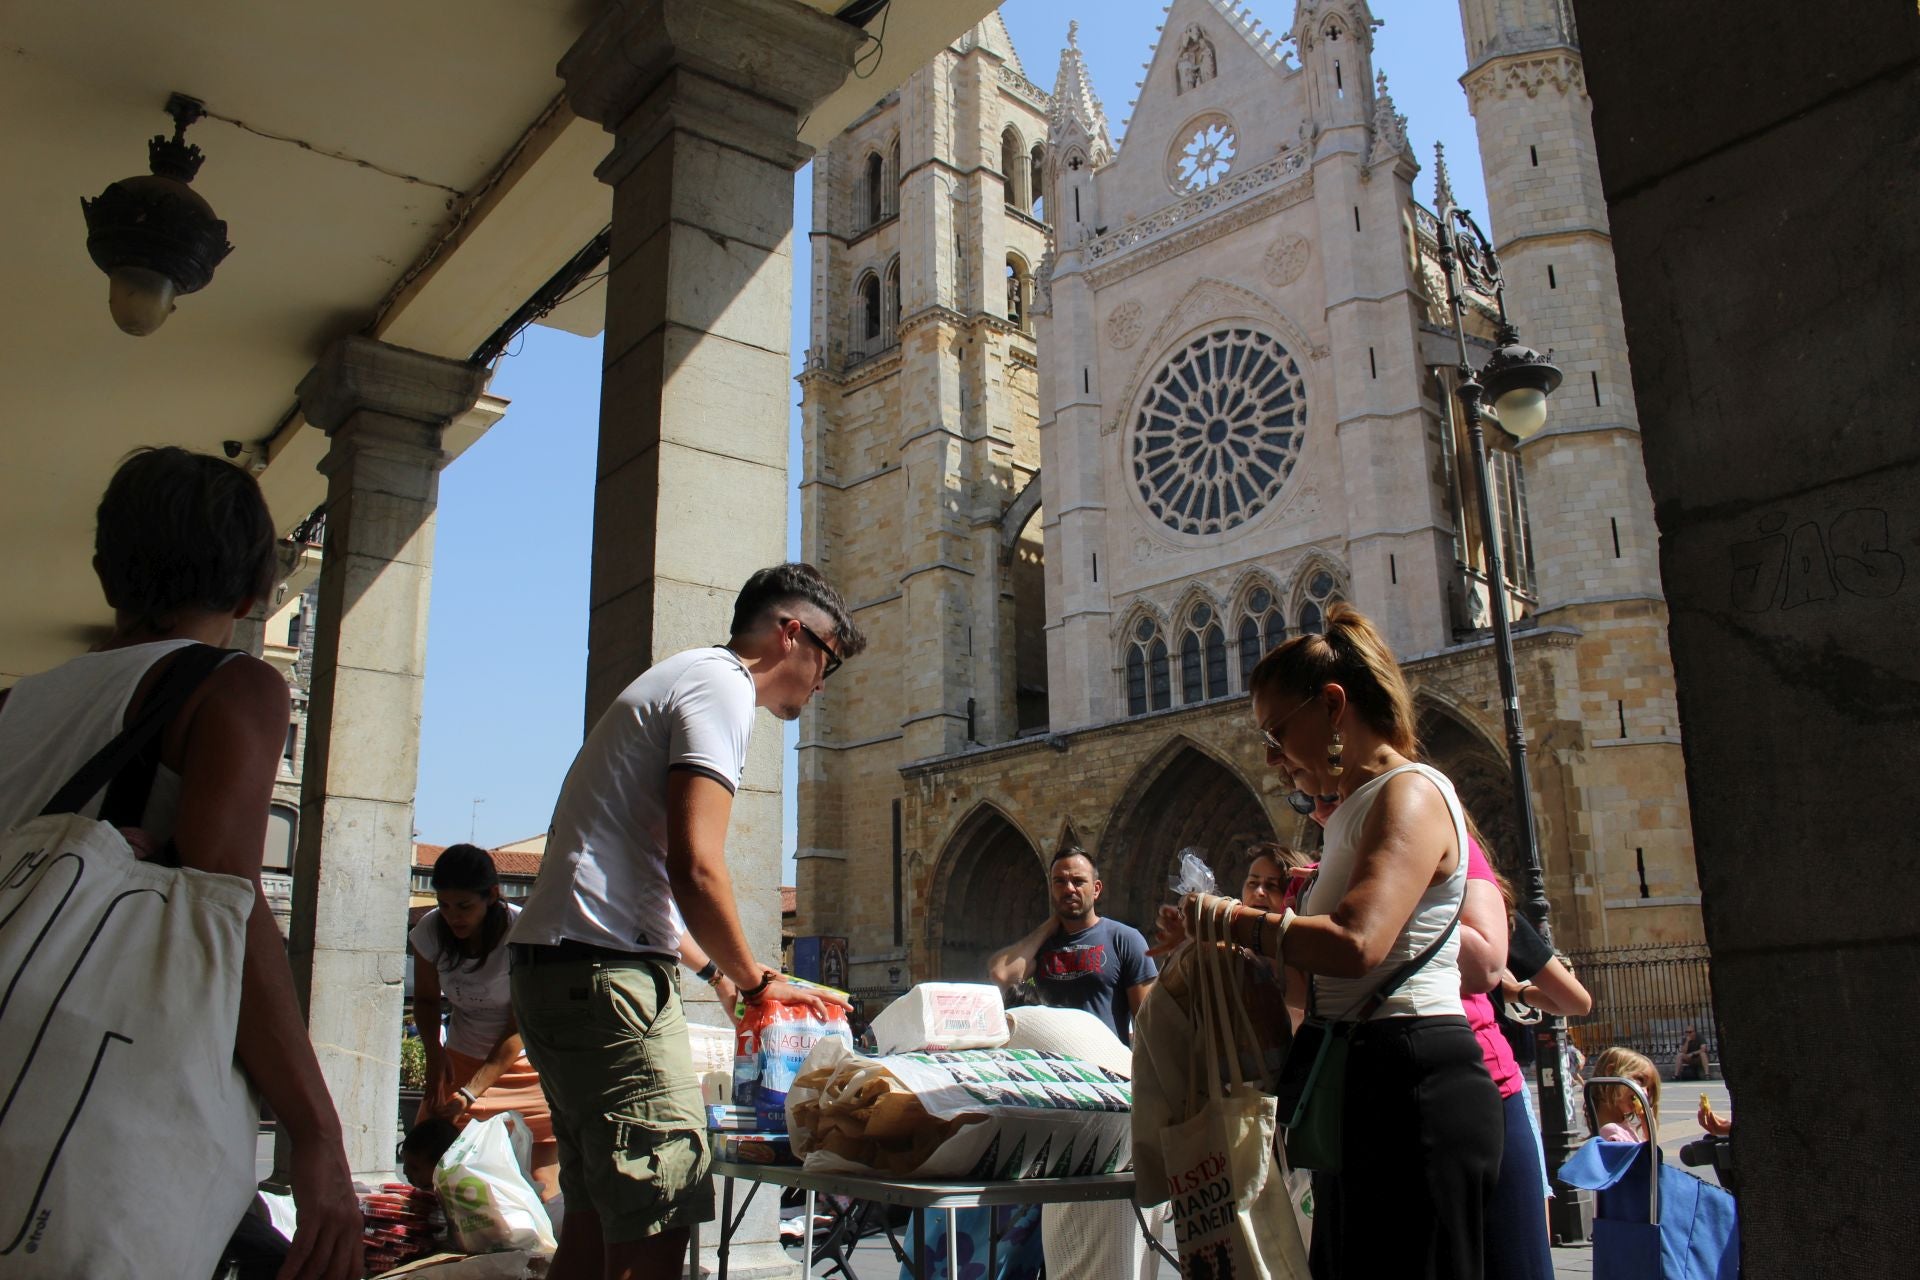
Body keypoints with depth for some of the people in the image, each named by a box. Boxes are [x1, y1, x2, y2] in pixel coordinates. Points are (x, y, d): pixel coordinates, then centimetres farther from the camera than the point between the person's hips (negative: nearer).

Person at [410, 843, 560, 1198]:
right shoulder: (430, 931, -11)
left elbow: (520, 1027, -20)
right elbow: (426, 999, 6)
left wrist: (470, 1092, -25)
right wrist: (434, 1053, -13)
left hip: (525, 1061, -4)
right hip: (463, 1059, 4)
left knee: (544, 1186, -14)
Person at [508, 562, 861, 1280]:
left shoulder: (680, 680, 24)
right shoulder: (722, 687, -8)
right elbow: (696, 870, -19)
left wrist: (726, 972, 23)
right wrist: (757, 981, -5)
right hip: (606, 973, -11)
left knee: (597, 1222, 14)